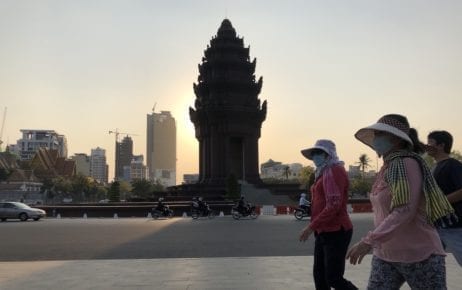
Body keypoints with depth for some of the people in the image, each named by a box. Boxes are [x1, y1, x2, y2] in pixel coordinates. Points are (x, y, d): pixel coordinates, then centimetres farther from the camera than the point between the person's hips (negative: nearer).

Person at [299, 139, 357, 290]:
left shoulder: (334, 171, -14)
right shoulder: (324, 172, 16)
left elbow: (334, 205, -22)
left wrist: (311, 227, -21)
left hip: (335, 232, -10)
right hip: (324, 232, 10)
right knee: (319, 275, 12)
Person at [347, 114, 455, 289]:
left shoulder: (406, 164, -16)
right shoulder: (388, 167, 10)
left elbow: (404, 211, -26)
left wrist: (368, 242, -30)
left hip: (418, 255, -8)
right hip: (385, 256, 8)